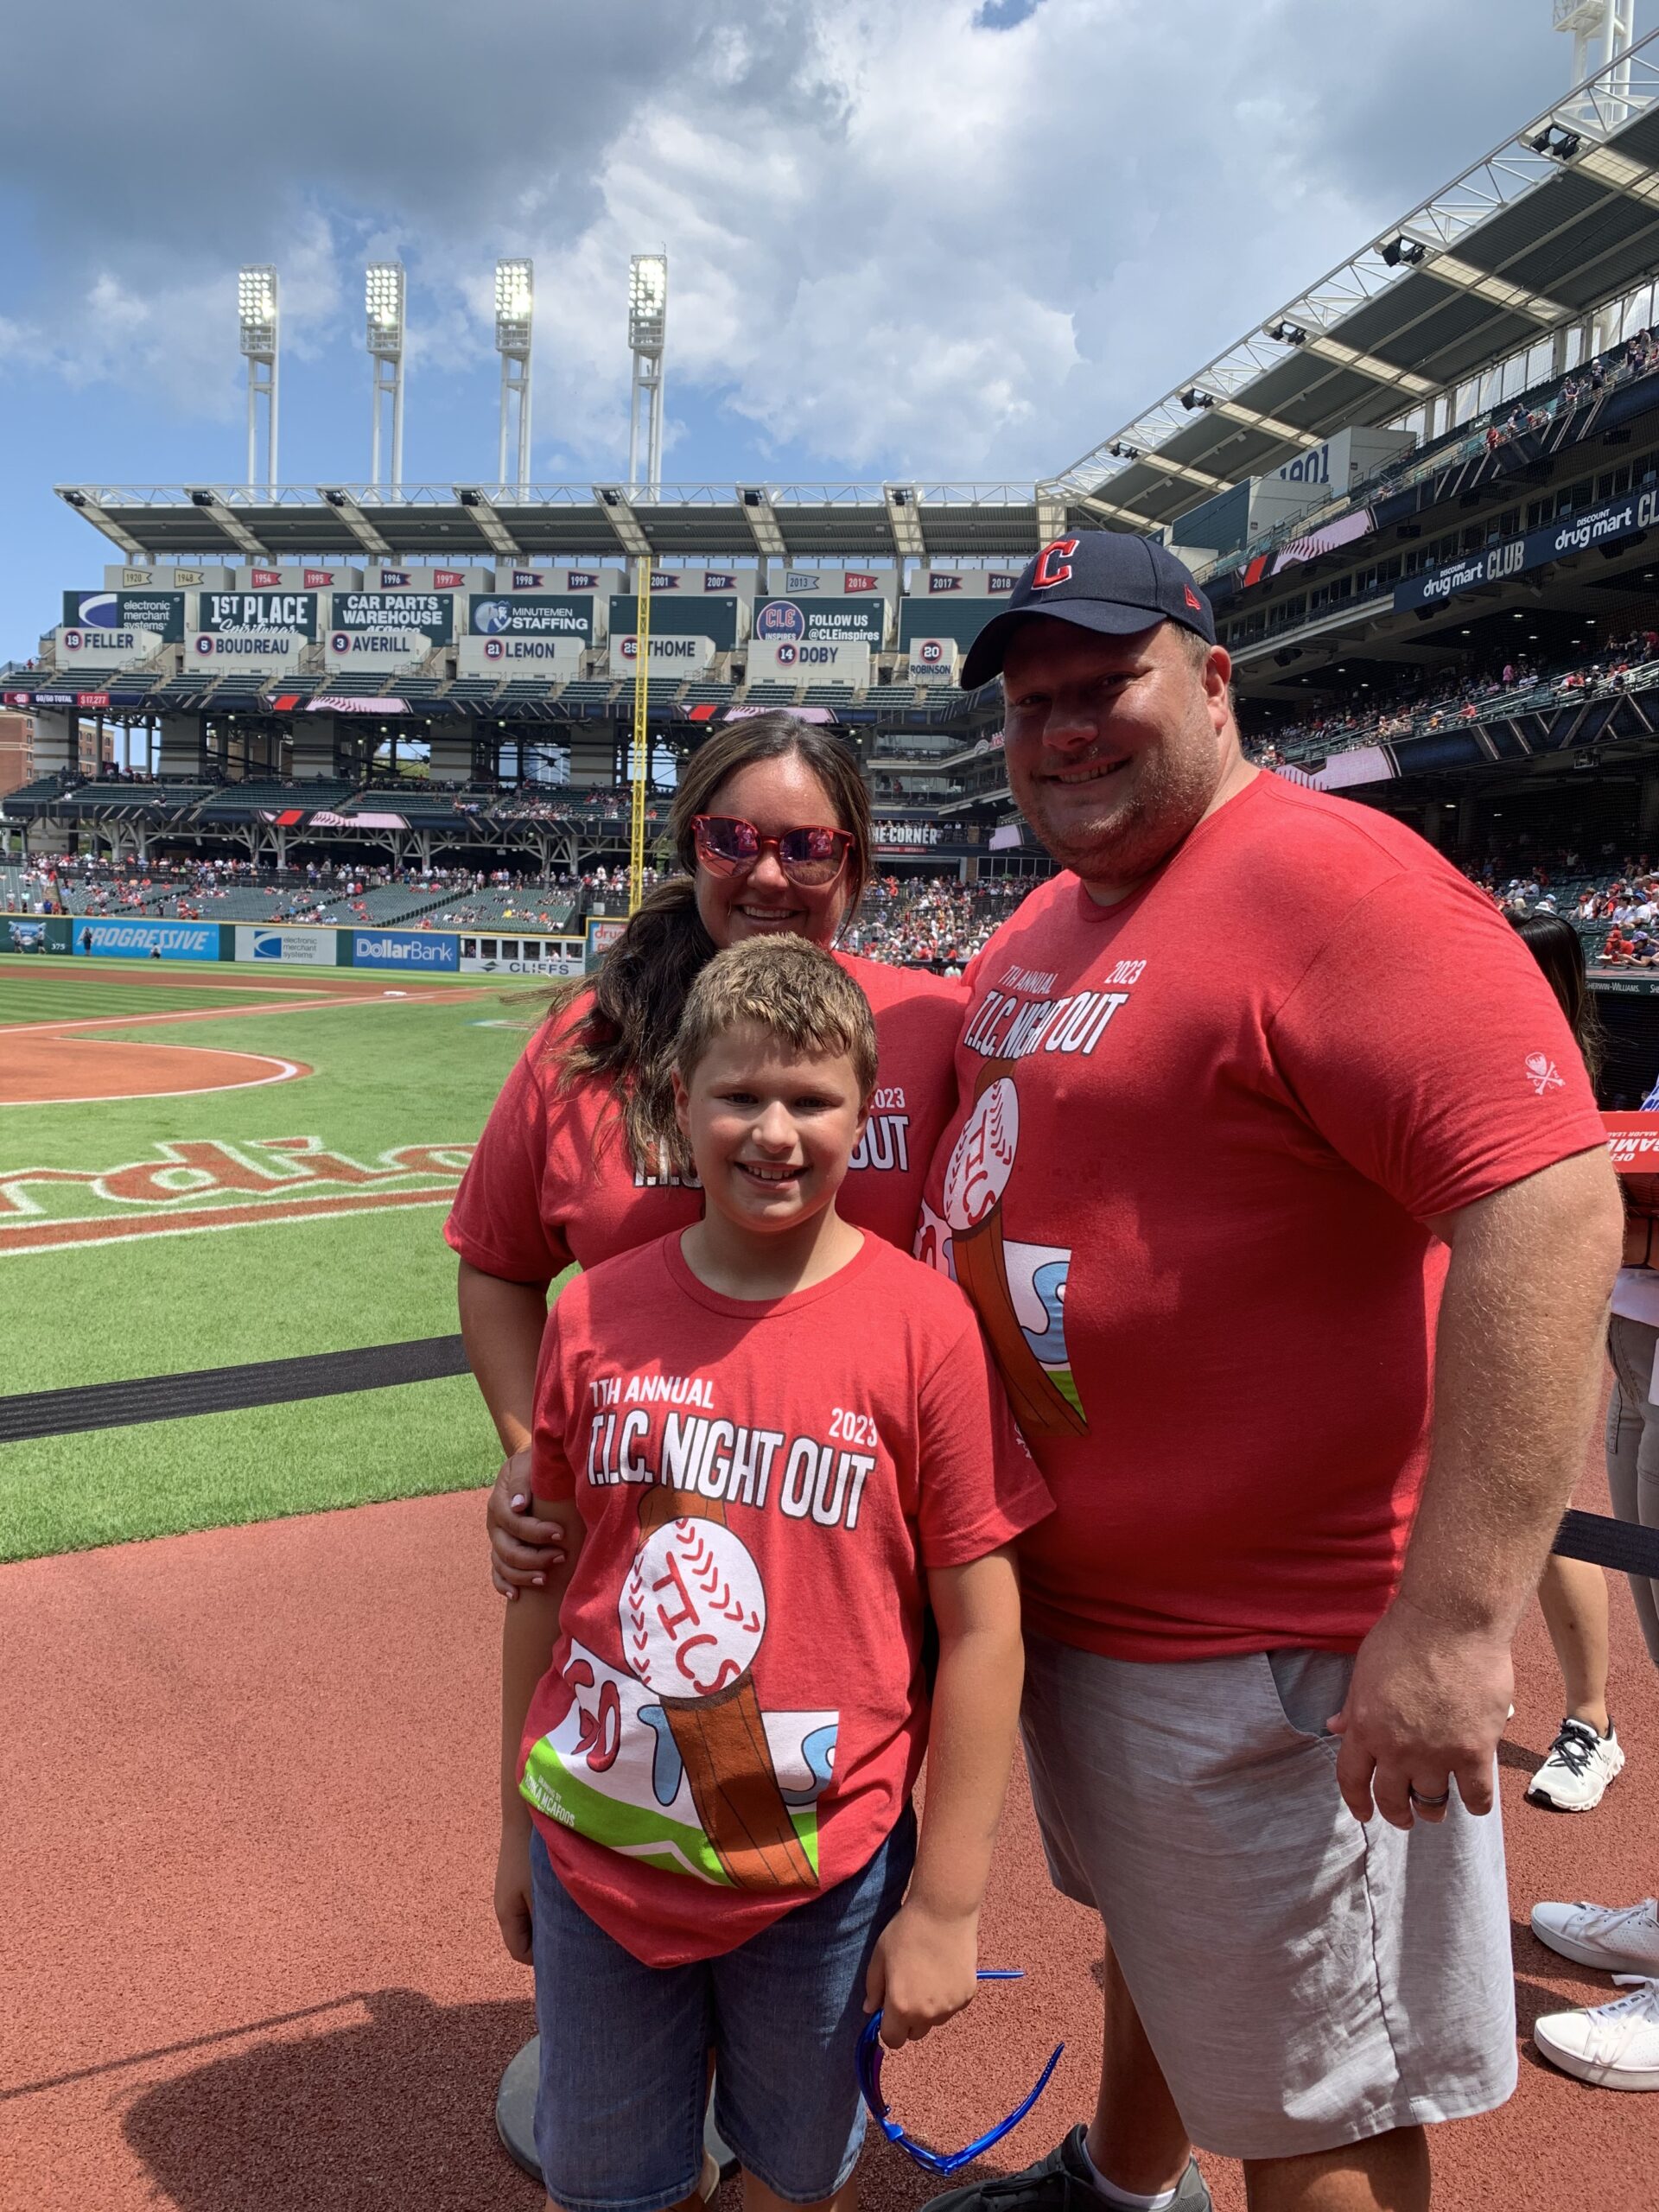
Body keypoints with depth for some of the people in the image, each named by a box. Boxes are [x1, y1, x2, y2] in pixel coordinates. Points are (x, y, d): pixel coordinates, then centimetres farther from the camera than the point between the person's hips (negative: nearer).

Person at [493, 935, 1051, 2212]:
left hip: (823, 1874, -2)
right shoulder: (596, 1313, -6)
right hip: (596, 1856, 3)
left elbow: (982, 1627, -11)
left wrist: (948, 1903, -8)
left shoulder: (924, 1326, -15)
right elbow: (546, 1578, 4)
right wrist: (518, 1821, 10)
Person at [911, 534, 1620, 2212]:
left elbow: (1550, 1204, -29)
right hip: (1064, 1592, 9)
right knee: (1144, 1945, 31)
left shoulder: (1332, 880, -20)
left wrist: (1456, 1619, -31)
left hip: (1271, 1654, -8)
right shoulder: (1042, 925, 8)